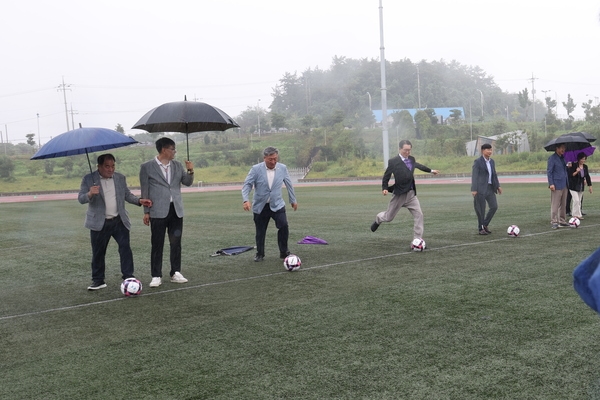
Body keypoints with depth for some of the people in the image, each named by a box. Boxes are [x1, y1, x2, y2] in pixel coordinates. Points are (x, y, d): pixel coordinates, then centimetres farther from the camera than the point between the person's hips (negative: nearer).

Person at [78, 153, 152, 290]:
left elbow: (127, 195, 15)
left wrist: (139, 201, -3)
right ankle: (98, 280, 18)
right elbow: (81, 199, -9)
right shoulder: (88, 179, -4)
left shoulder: (120, 178, 7)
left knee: (125, 248, -5)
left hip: (119, 221, 2)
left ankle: (128, 277, 0)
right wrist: (90, 194, -31)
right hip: (99, 223, -2)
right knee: (98, 252, 7)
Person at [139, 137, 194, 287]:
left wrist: (190, 171, -8)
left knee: (176, 243, 8)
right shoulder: (147, 167, -1)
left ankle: (175, 273, 17)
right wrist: (146, 211, -2)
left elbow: (187, 182, 11)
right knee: (157, 244, 1)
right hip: (158, 211, -4)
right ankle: (156, 276, 8)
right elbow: (145, 190, 0)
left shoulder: (177, 165, 9)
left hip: (176, 210, 4)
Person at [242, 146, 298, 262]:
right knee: (260, 232, 7)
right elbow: (247, 184, -10)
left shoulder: (283, 168, -3)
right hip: (260, 206, -1)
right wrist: (245, 200, -25)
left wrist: (293, 200, 16)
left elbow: (288, 184, 9)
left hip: (277, 205, 1)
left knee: (283, 226, -17)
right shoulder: (256, 169, -10)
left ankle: (283, 252, -1)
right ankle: (260, 254, 27)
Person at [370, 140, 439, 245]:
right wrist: (385, 188, -17)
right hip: (399, 194, -4)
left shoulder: (411, 159, 5)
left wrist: (430, 170, 40)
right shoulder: (393, 161, -12)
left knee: (419, 215, -10)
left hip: (411, 194, 4)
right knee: (388, 217, 10)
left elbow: (418, 165, 27)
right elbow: (386, 177, -3)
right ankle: (378, 219, 46)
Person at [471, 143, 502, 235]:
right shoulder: (477, 162, -7)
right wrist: (474, 190, -18)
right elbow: (474, 176, -12)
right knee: (481, 209, -2)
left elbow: (494, 175, 20)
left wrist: (497, 186, 11)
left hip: (490, 188, 7)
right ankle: (481, 229, 10)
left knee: (494, 206, 1)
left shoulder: (492, 162, 14)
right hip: (480, 188, -7)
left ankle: (485, 224, 17)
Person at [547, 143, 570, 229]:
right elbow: (549, 172, -10)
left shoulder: (563, 157, 15)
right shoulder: (552, 158, -8)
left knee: (563, 204, 11)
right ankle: (554, 222, -4)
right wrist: (551, 184, -17)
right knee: (555, 205, -6)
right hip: (556, 186, -8)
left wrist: (567, 183, 20)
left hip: (564, 185, 8)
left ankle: (562, 221, 18)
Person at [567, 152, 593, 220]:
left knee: (579, 201, 8)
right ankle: (577, 215, -6)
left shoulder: (585, 167, 5)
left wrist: (589, 186, 13)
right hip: (573, 186, -6)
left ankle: (573, 213, 18)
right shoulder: (573, 166, -13)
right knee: (576, 200, -12)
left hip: (581, 187, 6)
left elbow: (587, 176, 13)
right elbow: (570, 175, -16)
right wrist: (576, 172, -30)